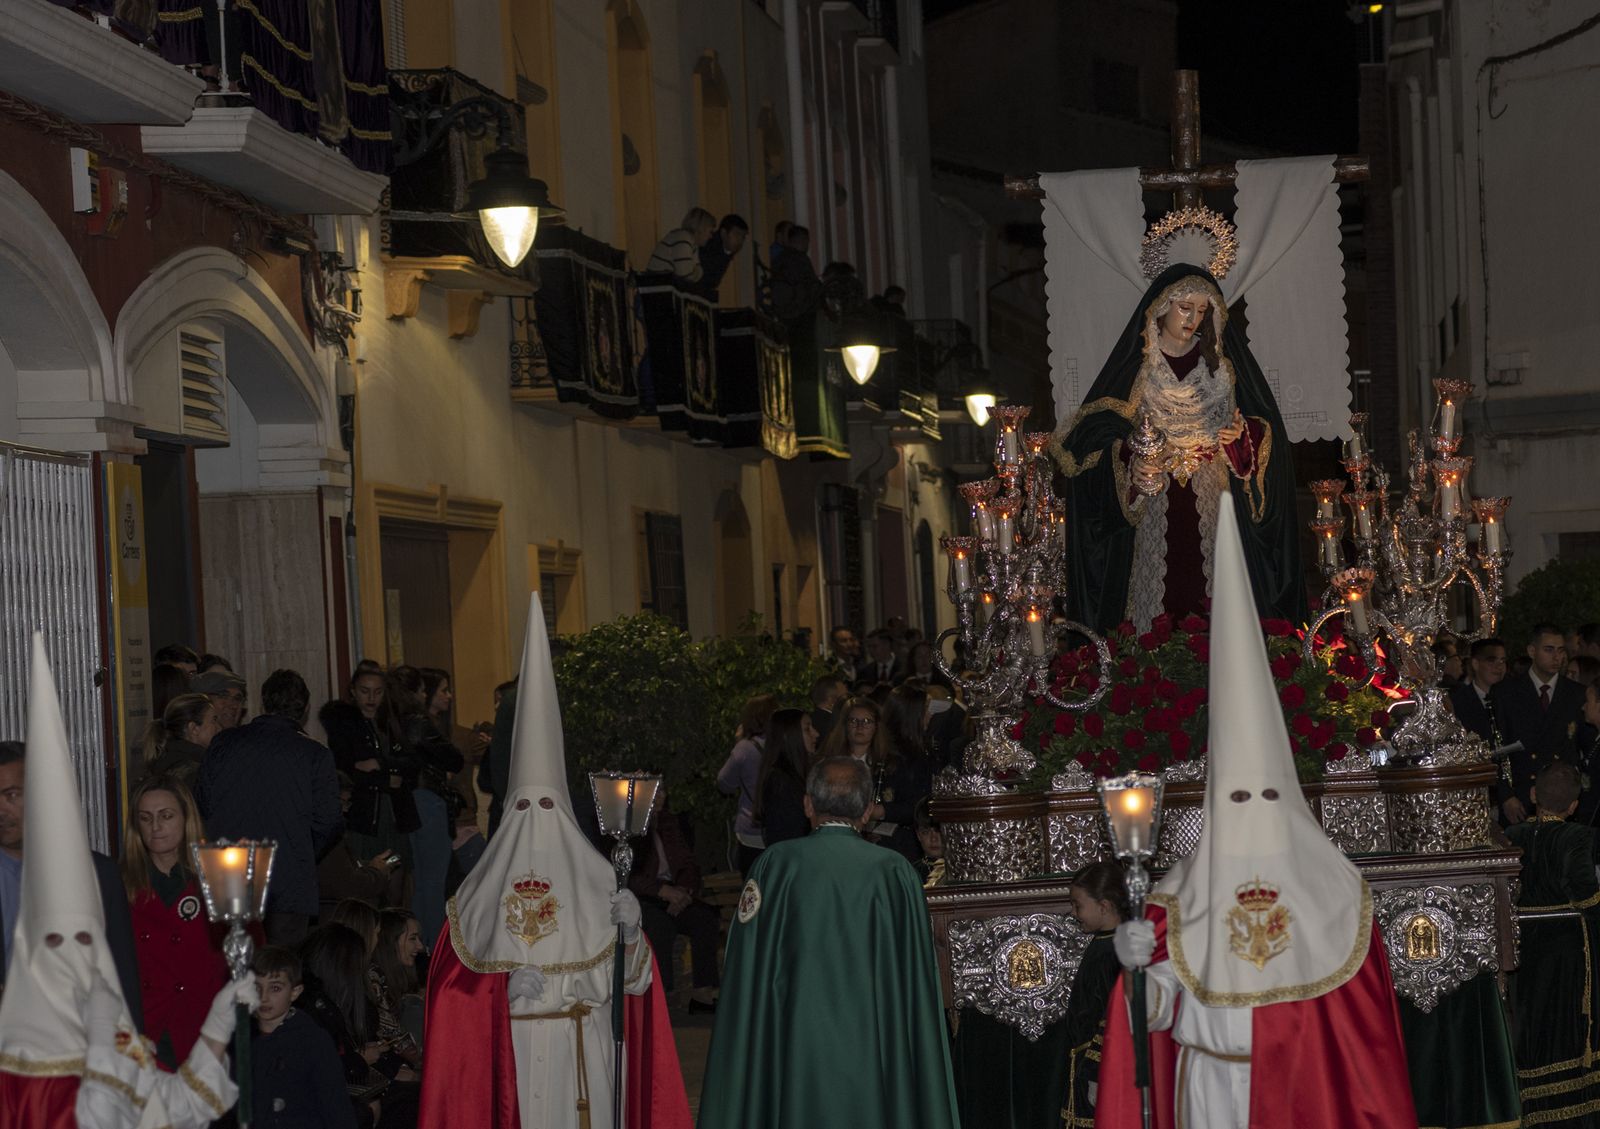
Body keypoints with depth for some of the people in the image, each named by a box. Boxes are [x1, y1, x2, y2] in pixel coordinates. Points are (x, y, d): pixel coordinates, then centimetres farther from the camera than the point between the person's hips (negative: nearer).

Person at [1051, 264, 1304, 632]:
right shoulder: (1136, 365, 2)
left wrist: (1241, 436, -13)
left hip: (1214, 510, 1)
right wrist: (1131, 465, -20)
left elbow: (1263, 425, 9)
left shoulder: (1220, 361, 8)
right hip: (1155, 515, -1)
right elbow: (1099, 431, -3)